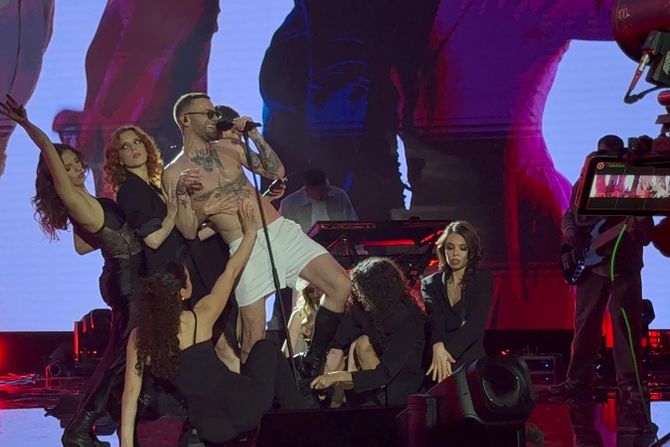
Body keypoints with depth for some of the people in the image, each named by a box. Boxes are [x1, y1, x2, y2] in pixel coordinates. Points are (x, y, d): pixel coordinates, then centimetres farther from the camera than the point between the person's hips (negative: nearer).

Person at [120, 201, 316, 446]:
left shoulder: (138, 337, -4)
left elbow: (131, 391, -5)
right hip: (244, 405, -3)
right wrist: (251, 231, 15)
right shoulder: (199, 318, -11)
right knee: (265, 348, 25)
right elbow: (231, 271, 1)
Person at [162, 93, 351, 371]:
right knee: (254, 336, -9)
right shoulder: (175, 174, 2)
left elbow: (277, 171, 13)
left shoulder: (229, 147, 15)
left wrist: (255, 136, 4)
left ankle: (313, 362, 6)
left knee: (341, 286, -7)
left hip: (282, 230, 5)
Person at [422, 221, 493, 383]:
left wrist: (446, 351, -20)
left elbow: (475, 323, -6)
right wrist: (438, 346, -28)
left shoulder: (483, 280, 7)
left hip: (471, 363, -1)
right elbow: (434, 318, -6)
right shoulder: (430, 284, 12)